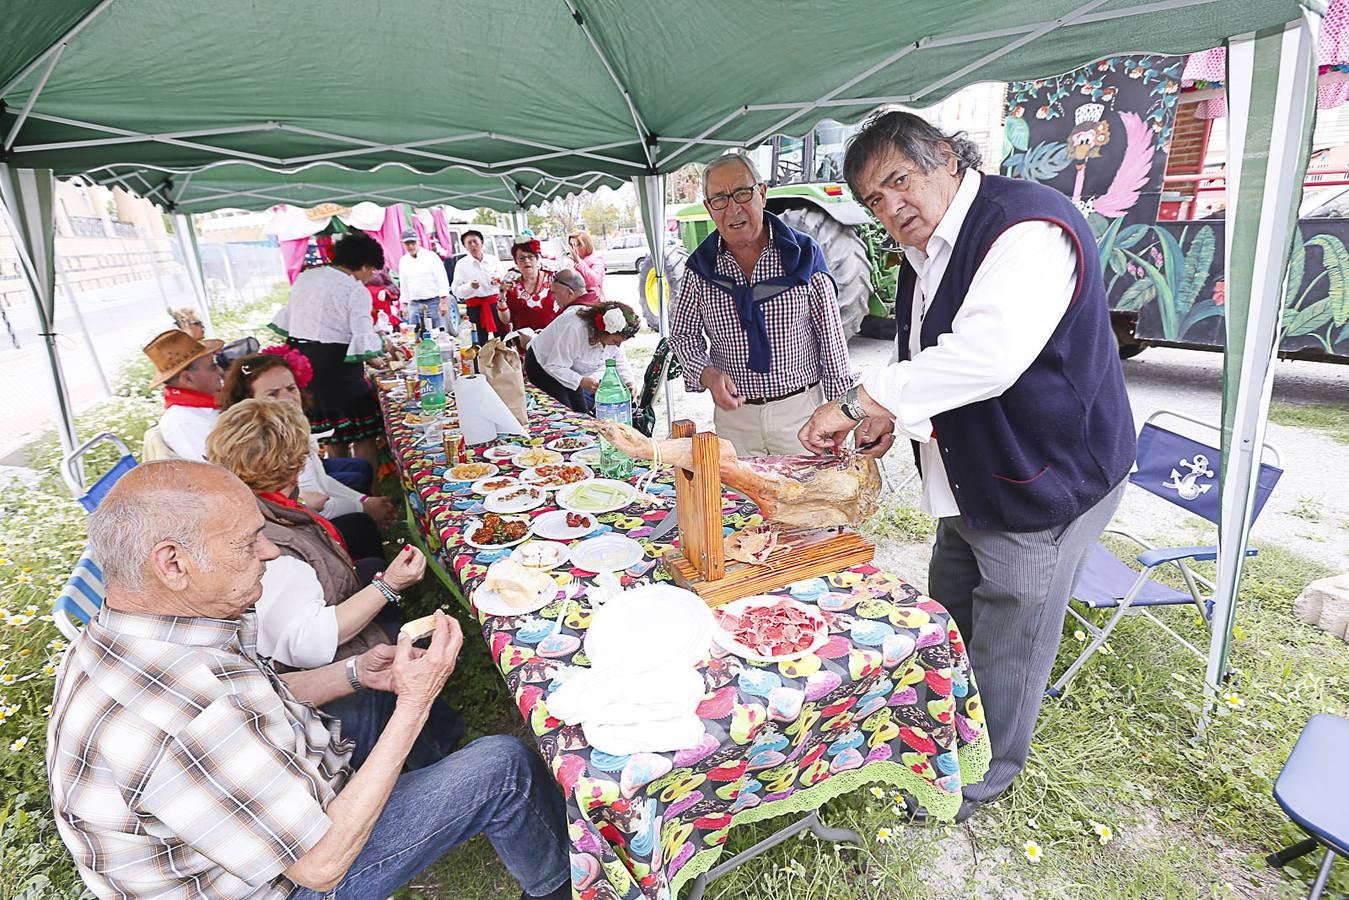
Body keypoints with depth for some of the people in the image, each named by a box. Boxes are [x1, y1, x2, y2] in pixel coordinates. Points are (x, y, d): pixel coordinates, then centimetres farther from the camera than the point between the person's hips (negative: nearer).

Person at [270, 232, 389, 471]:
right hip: (335, 362, -8)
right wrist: (373, 360, 1)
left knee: (333, 436, 20)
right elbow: (362, 338, -17)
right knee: (363, 434, 2)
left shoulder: (305, 277, 12)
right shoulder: (356, 291, -12)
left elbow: (286, 319, 19)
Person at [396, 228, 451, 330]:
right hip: (414, 305, 4)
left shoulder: (431, 256, -3)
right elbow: (403, 285, 19)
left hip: (433, 302, -4)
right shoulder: (403, 261, 12)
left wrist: (443, 302, -11)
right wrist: (404, 305, 15)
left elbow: (442, 280, -5)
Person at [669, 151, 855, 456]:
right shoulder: (700, 267, 0)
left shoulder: (804, 254, -4)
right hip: (733, 412, 1)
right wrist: (707, 374, -13)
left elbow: (831, 339, -2)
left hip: (800, 409, -1)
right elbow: (683, 334, 8)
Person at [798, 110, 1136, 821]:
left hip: (1041, 483, -9)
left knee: (1005, 648, 8)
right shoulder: (925, 252, 7)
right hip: (965, 483, 9)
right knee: (947, 624, 24)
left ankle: (983, 778, 34)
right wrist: (896, 413, 2)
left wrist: (859, 401, -35)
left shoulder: (1028, 228, -24)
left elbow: (987, 354, -39)